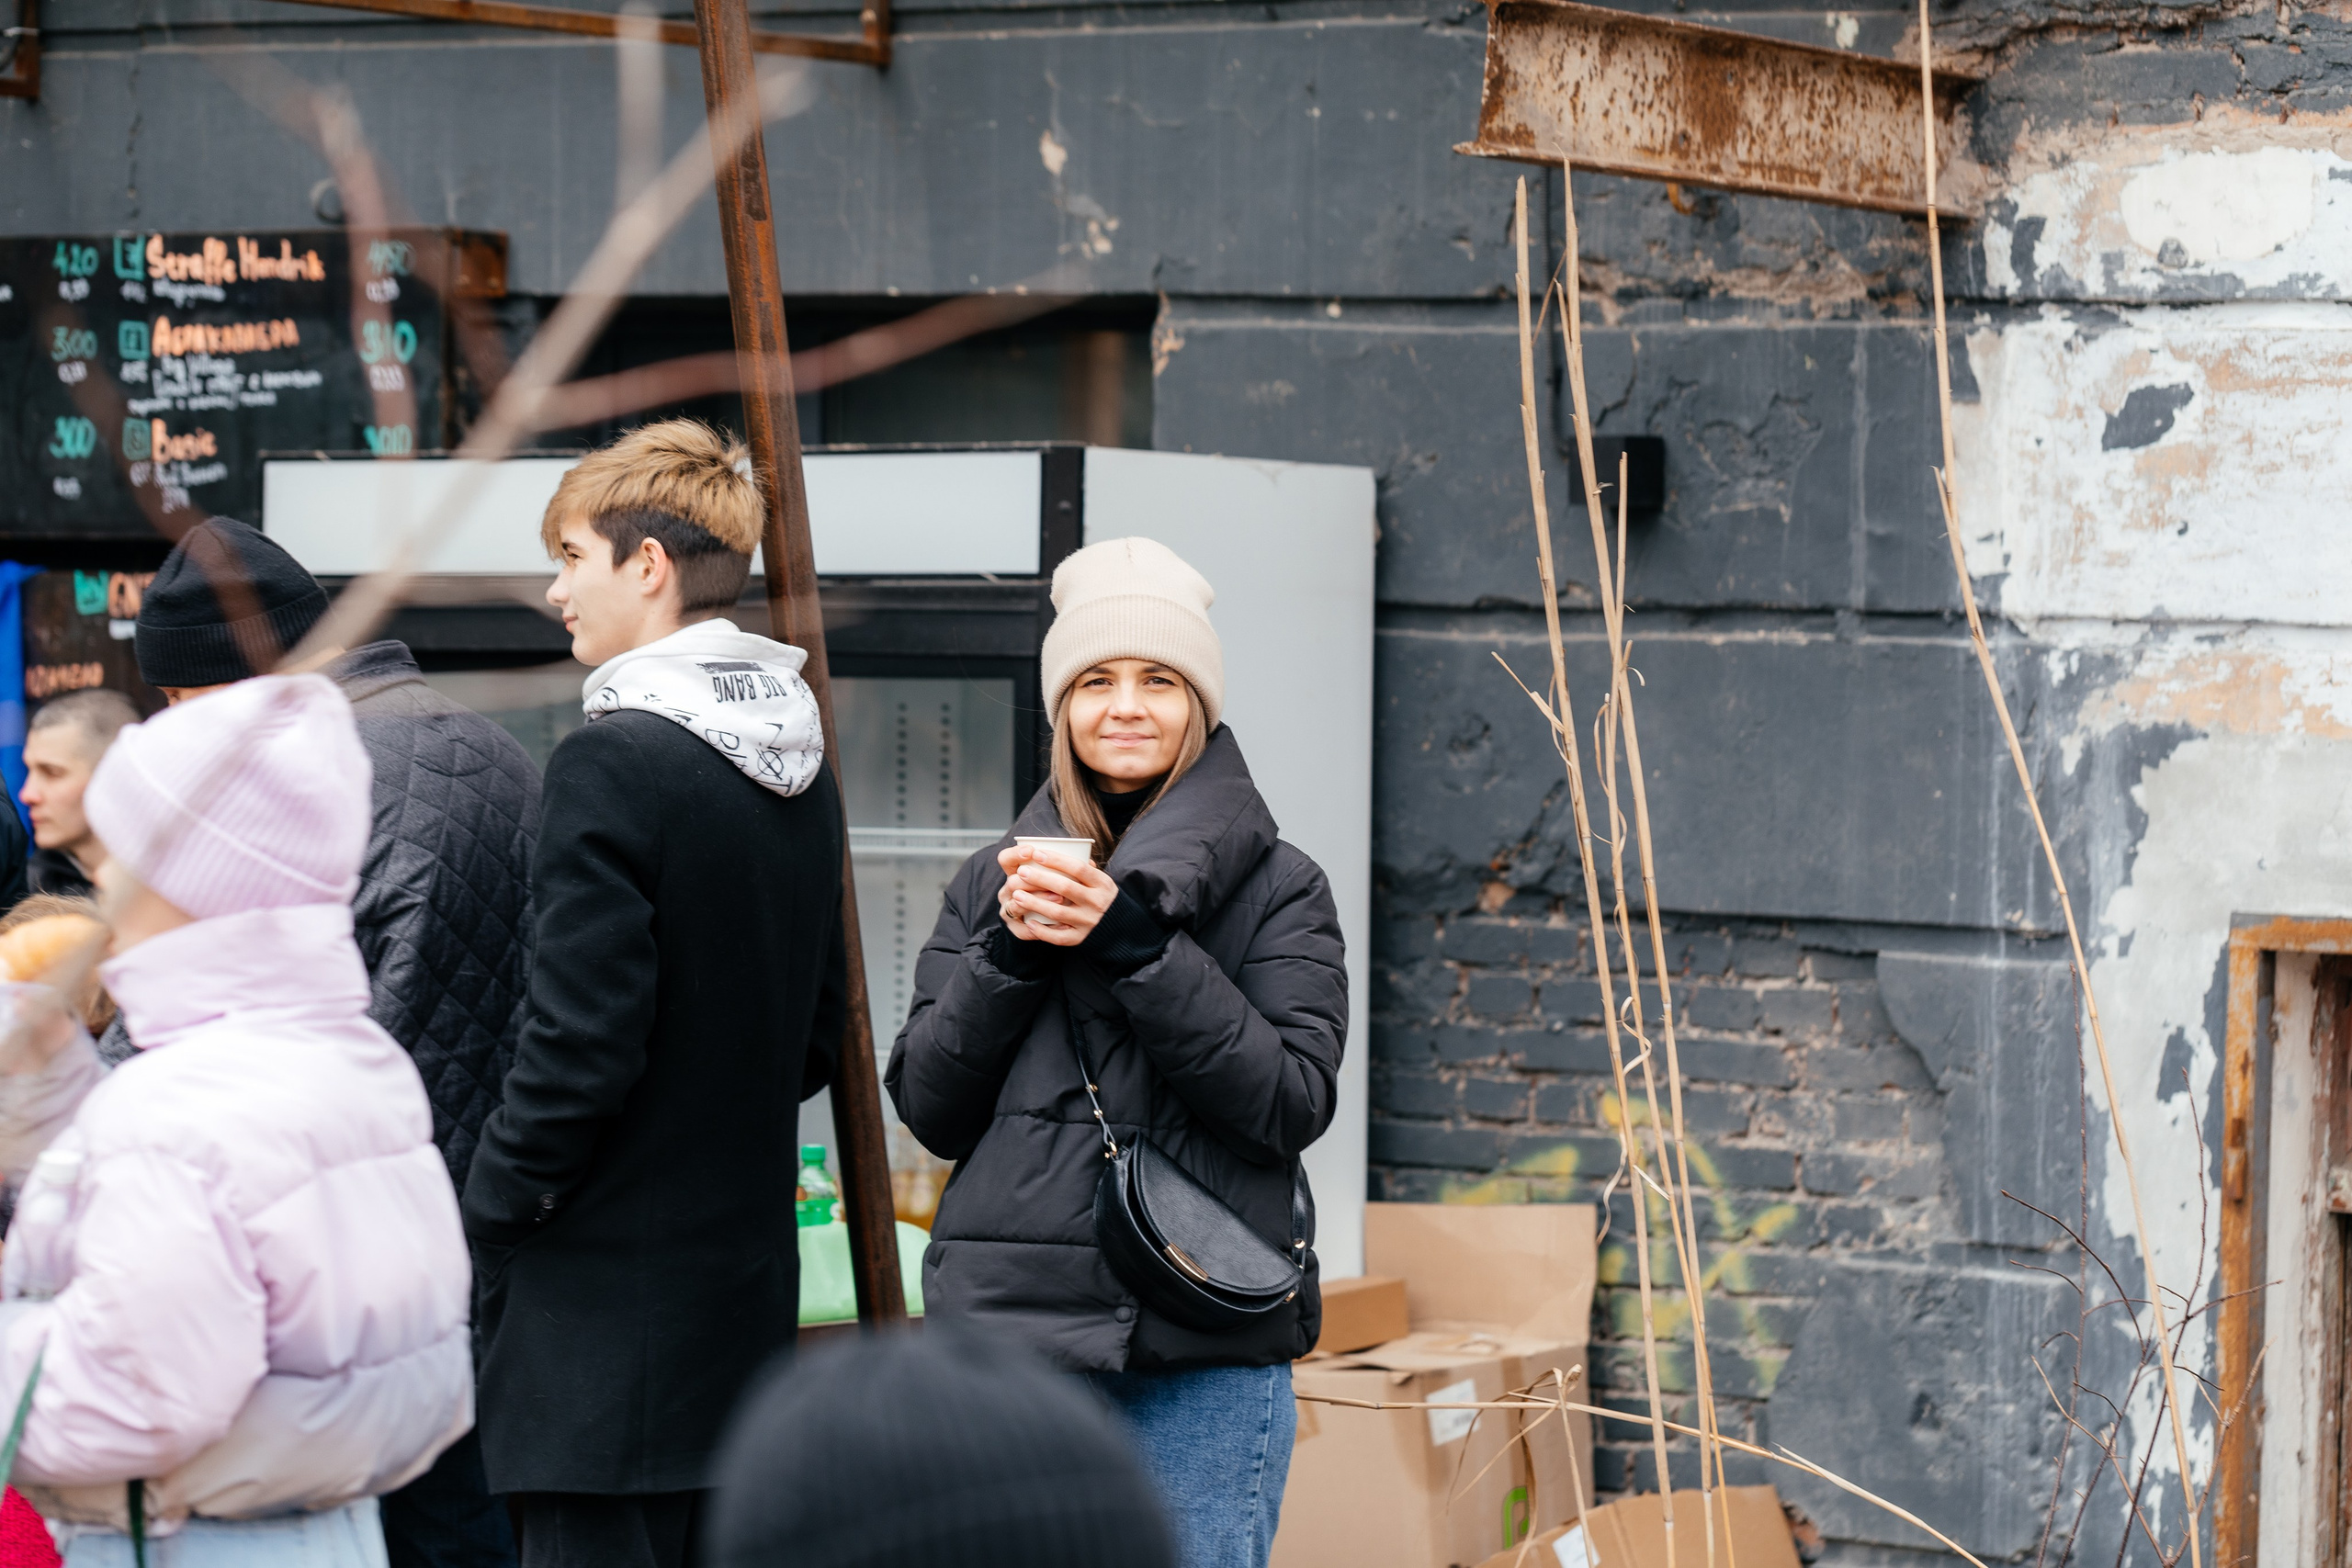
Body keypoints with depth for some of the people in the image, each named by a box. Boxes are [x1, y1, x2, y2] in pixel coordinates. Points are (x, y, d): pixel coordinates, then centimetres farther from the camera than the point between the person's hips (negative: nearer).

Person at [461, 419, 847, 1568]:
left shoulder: (613, 762, -15)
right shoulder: (801, 770, 11)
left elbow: (581, 1043, -18)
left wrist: (485, 1222, -7)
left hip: (607, 1296, -8)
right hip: (749, 1282, 9)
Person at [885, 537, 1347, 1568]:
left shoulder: (1278, 889, 4)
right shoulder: (996, 881, 13)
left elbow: (1293, 1102, -9)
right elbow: (928, 1110, 7)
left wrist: (1133, 943, -15)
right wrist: (1008, 951, -8)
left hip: (1207, 1357, -2)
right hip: (1010, 1327, 3)